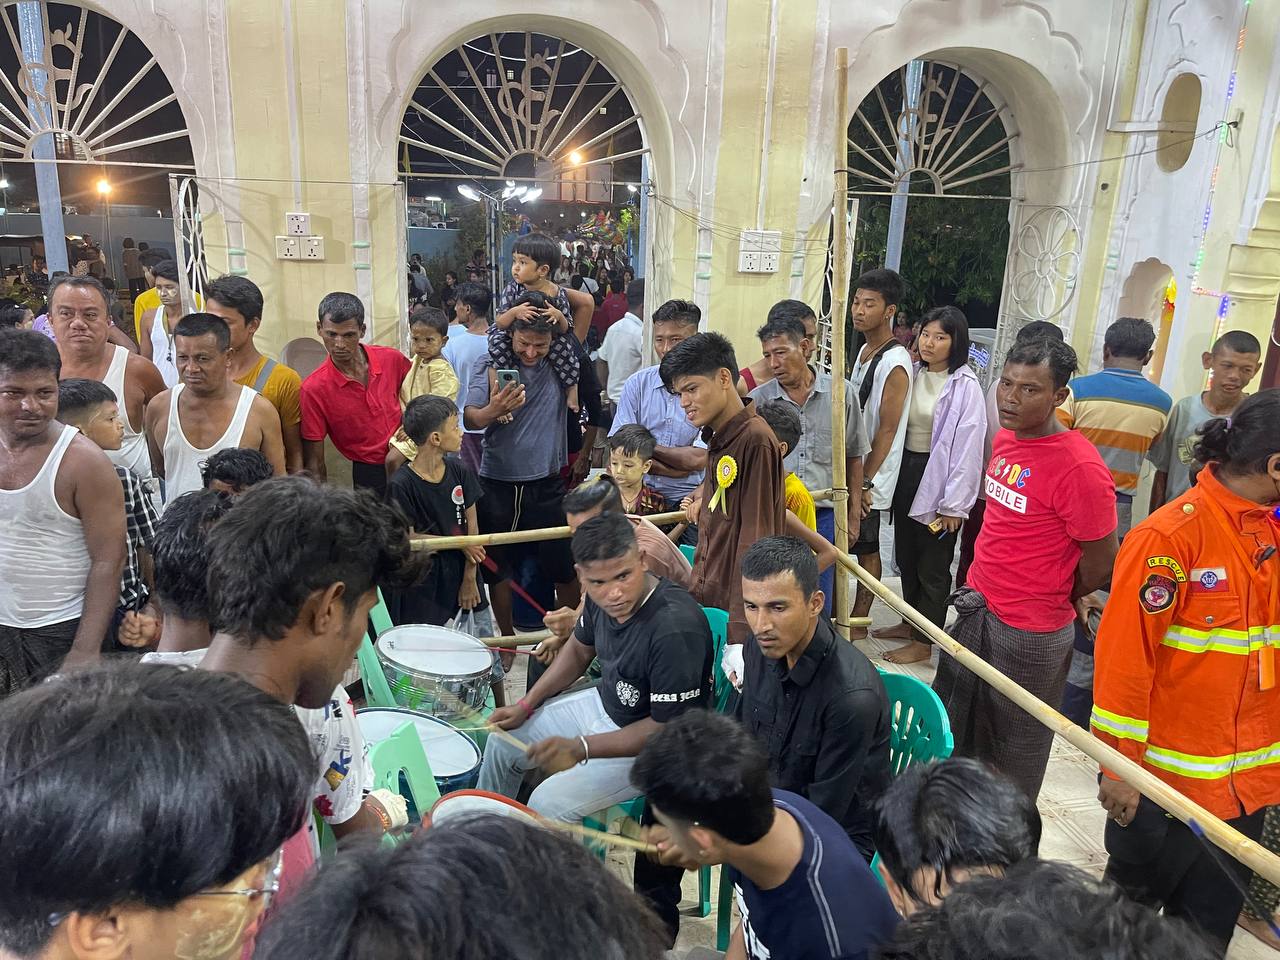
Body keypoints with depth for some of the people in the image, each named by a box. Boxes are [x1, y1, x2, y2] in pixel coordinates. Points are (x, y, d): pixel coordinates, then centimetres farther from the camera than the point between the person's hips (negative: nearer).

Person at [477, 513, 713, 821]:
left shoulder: (676, 629, -36)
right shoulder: (601, 596, -13)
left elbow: (670, 728, -27)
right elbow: (579, 649, 9)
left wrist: (580, 749, -29)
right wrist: (526, 705, 3)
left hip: (647, 744, -8)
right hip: (602, 702, 8)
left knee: (548, 803, -18)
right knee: (504, 741, 14)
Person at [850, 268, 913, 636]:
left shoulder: (894, 363, -18)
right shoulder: (865, 351, 9)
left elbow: (887, 430, -19)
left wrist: (864, 483, -17)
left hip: (870, 476, -8)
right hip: (850, 468, 8)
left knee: (866, 548, 4)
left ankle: (857, 624, 17)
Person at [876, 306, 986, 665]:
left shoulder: (965, 386, -13)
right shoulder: (913, 375, 5)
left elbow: (967, 448, -15)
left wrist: (954, 505, -15)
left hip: (938, 478, -6)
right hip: (906, 473, 6)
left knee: (932, 567, 6)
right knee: (906, 557, 19)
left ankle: (924, 641, 20)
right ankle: (910, 623, 37)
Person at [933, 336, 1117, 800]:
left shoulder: (1079, 467, -23)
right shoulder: (1005, 439, 3)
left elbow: (1100, 562, -15)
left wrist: (1049, 600, 1)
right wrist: (984, 590, 14)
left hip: (1029, 635, -8)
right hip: (976, 610, 8)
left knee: (1014, 748, 13)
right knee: (949, 726, 22)